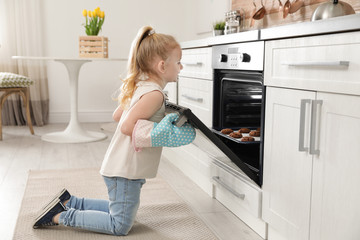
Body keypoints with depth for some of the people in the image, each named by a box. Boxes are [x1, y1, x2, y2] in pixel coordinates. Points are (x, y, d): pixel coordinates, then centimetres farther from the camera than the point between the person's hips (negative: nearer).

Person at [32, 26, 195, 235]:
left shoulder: (140, 87, 8)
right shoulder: (154, 94, -22)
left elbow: (117, 115, 16)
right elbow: (127, 127, -28)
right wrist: (158, 133, -23)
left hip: (120, 165, 10)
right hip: (125, 171, -10)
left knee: (120, 209, 26)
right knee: (121, 226, 2)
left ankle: (68, 202, 27)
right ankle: (62, 215, 4)